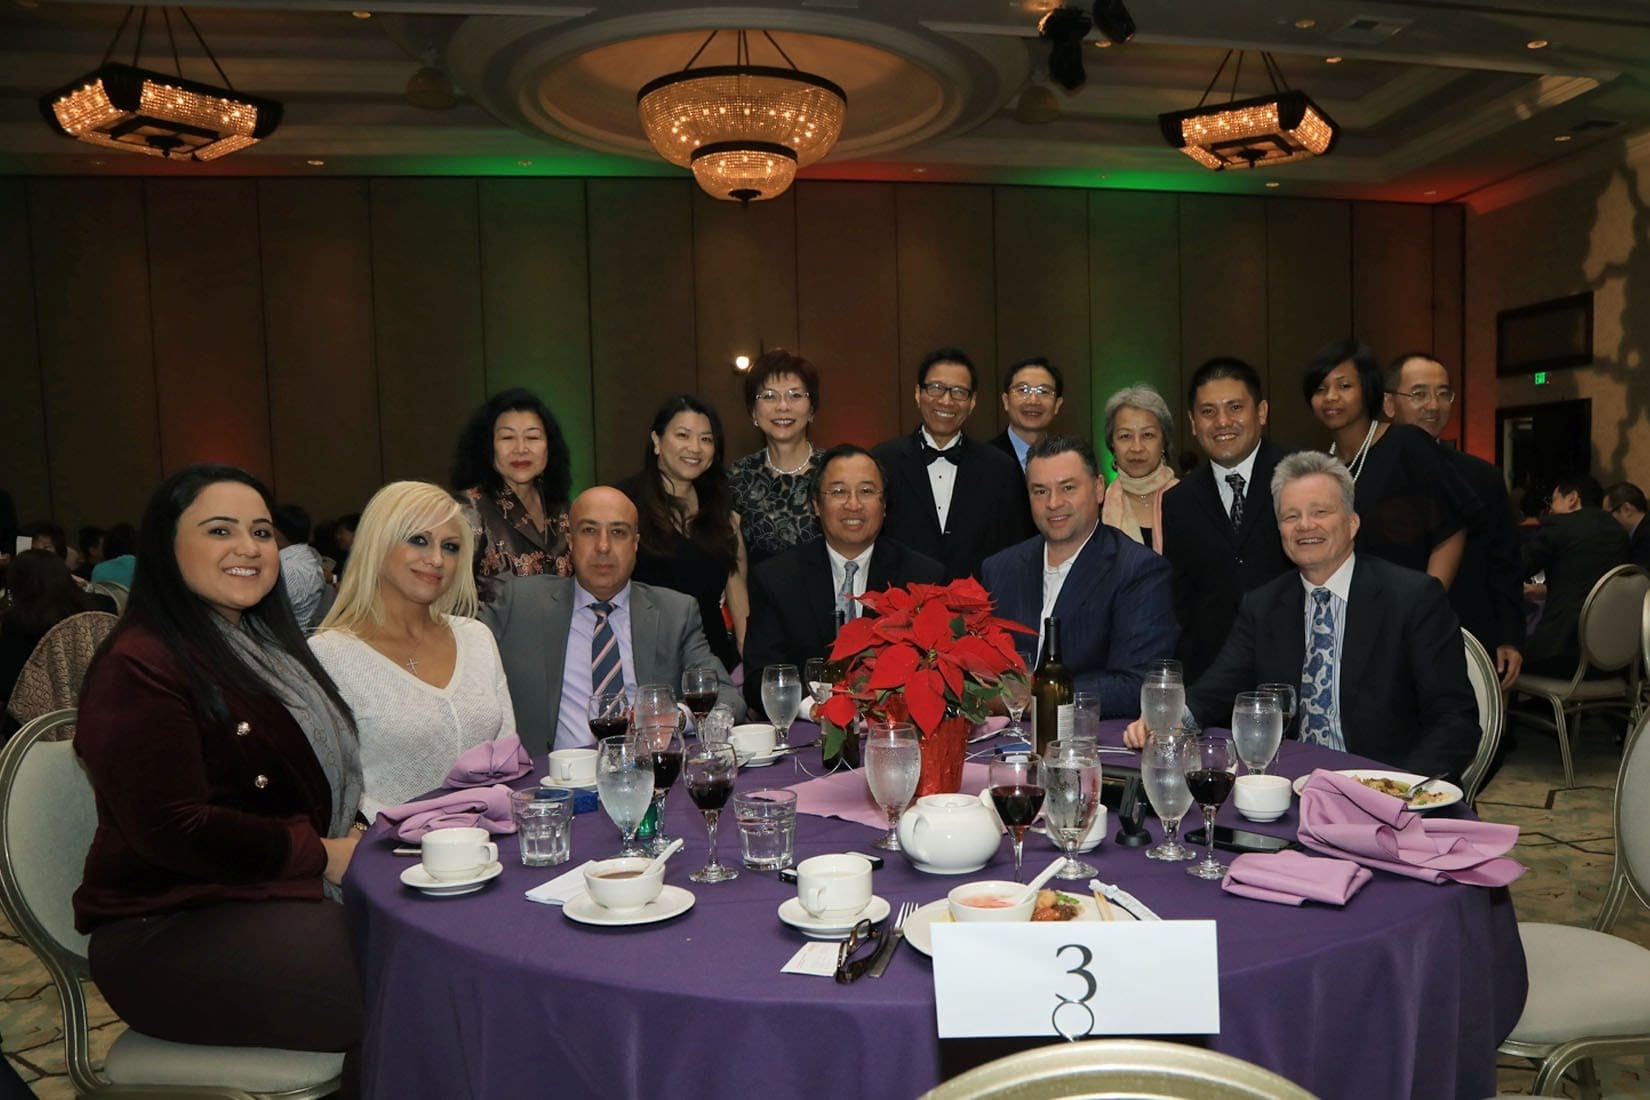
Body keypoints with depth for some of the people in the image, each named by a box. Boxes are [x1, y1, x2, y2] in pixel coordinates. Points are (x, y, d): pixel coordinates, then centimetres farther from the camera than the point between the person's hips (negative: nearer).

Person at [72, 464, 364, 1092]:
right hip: (170, 932, -8)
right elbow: (174, 831, -18)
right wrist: (321, 853, -12)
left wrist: (354, 839, -1)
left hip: (277, 893, 8)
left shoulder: (263, 646, 16)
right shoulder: (139, 668, -12)